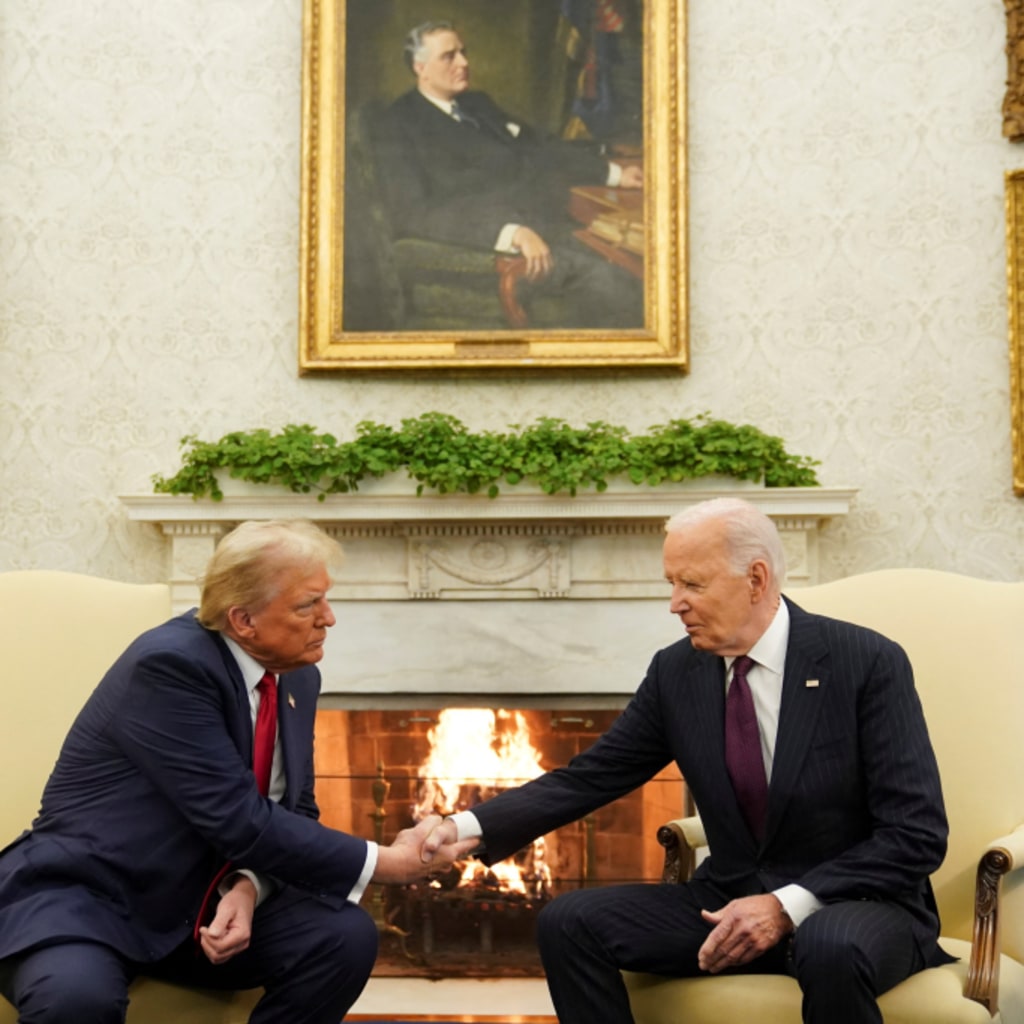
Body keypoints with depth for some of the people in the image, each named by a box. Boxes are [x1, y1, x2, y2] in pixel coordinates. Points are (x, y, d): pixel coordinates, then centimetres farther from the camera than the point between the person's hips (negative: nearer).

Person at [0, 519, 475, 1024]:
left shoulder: (297, 677, 2)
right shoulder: (170, 664, -23)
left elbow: (292, 812, 8)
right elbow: (241, 822, -26)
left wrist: (248, 886, -14)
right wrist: (387, 862, -19)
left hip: (200, 904, 7)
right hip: (85, 897, -7)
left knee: (346, 936, -14)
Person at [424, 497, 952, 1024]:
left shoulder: (868, 662, -14)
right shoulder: (676, 671, -1)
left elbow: (918, 834, -15)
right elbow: (588, 777, 1)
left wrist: (789, 905, -23)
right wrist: (472, 826, -13)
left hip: (859, 907, -5)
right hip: (731, 903, 5)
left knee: (831, 948, -39)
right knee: (567, 922, -12)